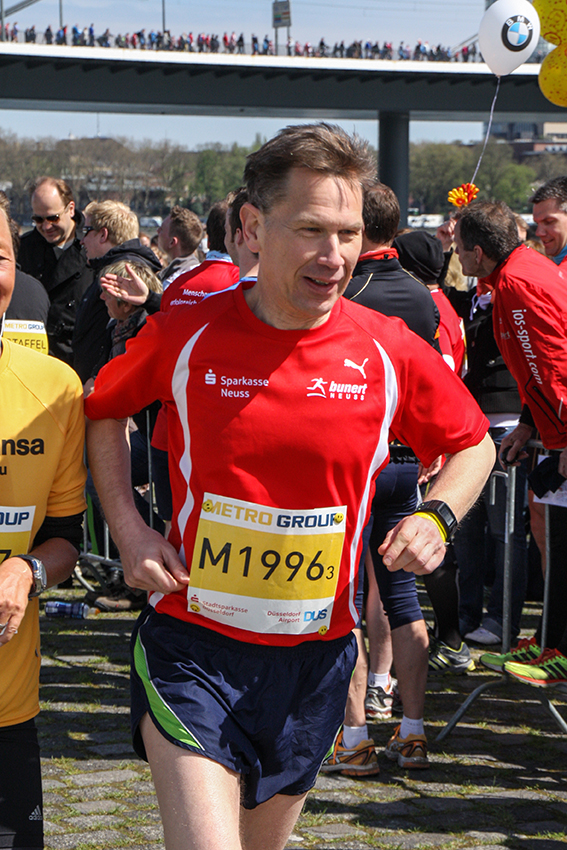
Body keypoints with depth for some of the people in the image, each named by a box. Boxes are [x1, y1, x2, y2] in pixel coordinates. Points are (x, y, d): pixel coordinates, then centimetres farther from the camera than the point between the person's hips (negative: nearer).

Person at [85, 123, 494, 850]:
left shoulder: (391, 350, -6)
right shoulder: (184, 335, -9)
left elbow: (472, 446, 11)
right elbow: (103, 410, 10)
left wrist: (437, 518, -9)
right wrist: (127, 528, -3)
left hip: (314, 658, 3)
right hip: (192, 652, -3)